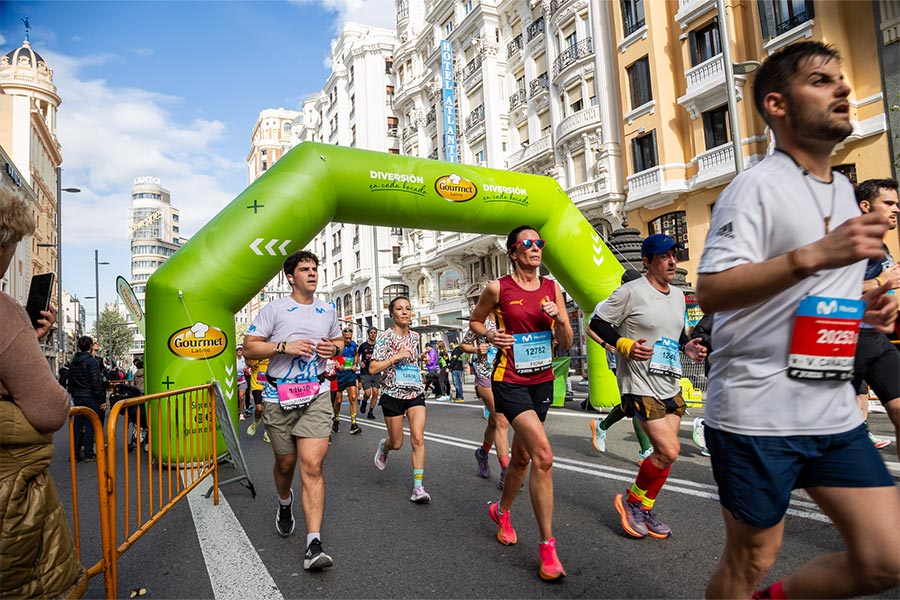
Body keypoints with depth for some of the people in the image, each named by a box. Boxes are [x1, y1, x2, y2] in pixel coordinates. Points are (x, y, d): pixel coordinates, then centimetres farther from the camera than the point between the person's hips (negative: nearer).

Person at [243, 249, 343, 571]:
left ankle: (314, 544, -10)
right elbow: (249, 347, -4)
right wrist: (285, 346, -18)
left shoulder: (328, 311, 11)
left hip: (316, 395, 1)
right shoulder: (274, 309, -1)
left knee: (312, 465, -10)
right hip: (279, 396, -1)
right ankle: (285, 504, 49)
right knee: (285, 463, 15)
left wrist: (333, 348, 2)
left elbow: (339, 341, 27)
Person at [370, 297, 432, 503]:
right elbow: (372, 368, -12)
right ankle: (383, 446, 44)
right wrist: (395, 357, -19)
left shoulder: (415, 336, 8)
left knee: (418, 439, -11)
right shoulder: (385, 337, -7)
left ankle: (418, 488, -6)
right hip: (392, 394, -3)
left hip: (415, 392, 3)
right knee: (397, 443, 7)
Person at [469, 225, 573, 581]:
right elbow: (474, 321, 10)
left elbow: (566, 344, 4)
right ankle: (547, 548, -7)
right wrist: (490, 335, -10)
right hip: (510, 381, -5)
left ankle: (502, 512, 45)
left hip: (542, 381, 5)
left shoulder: (552, 288, 4)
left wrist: (559, 318, -15)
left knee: (522, 456, 18)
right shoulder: (498, 288, -6)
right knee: (543, 454, -19)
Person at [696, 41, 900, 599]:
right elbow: (710, 292, -22)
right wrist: (814, 255, -30)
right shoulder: (756, 187, -10)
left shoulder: (844, 189, 16)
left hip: (835, 412, 8)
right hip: (757, 413, -7)